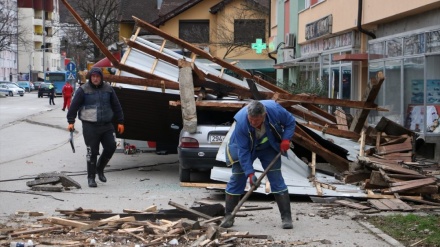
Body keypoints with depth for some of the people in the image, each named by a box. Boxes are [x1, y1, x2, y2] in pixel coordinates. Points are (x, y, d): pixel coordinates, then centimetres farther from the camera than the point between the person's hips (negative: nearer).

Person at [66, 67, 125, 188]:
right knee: (92, 152, -2)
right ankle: (91, 178, 9)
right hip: (90, 126, -4)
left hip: (106, 125, 4)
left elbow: (116, 106, 12)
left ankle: (100, 168, 20)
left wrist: (120, 122, 10)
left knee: (111, 146, -3)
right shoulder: (83, 90, -3)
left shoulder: (108, 89, 8)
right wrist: (71, 121, -8)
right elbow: (74, 106, -3)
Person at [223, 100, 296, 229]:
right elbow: (243, 151, -30)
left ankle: (286, 217, 0)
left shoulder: (275, 110, -32)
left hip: (269, 148, 1)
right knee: (237, 179, -3)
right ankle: (228, 216, 8)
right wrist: (250, 173, -34)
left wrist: (286, 139, -24)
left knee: (277, 179, -5)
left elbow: (290, 122, -10)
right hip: (246, 148, -1)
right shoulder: (241, 123, -36)